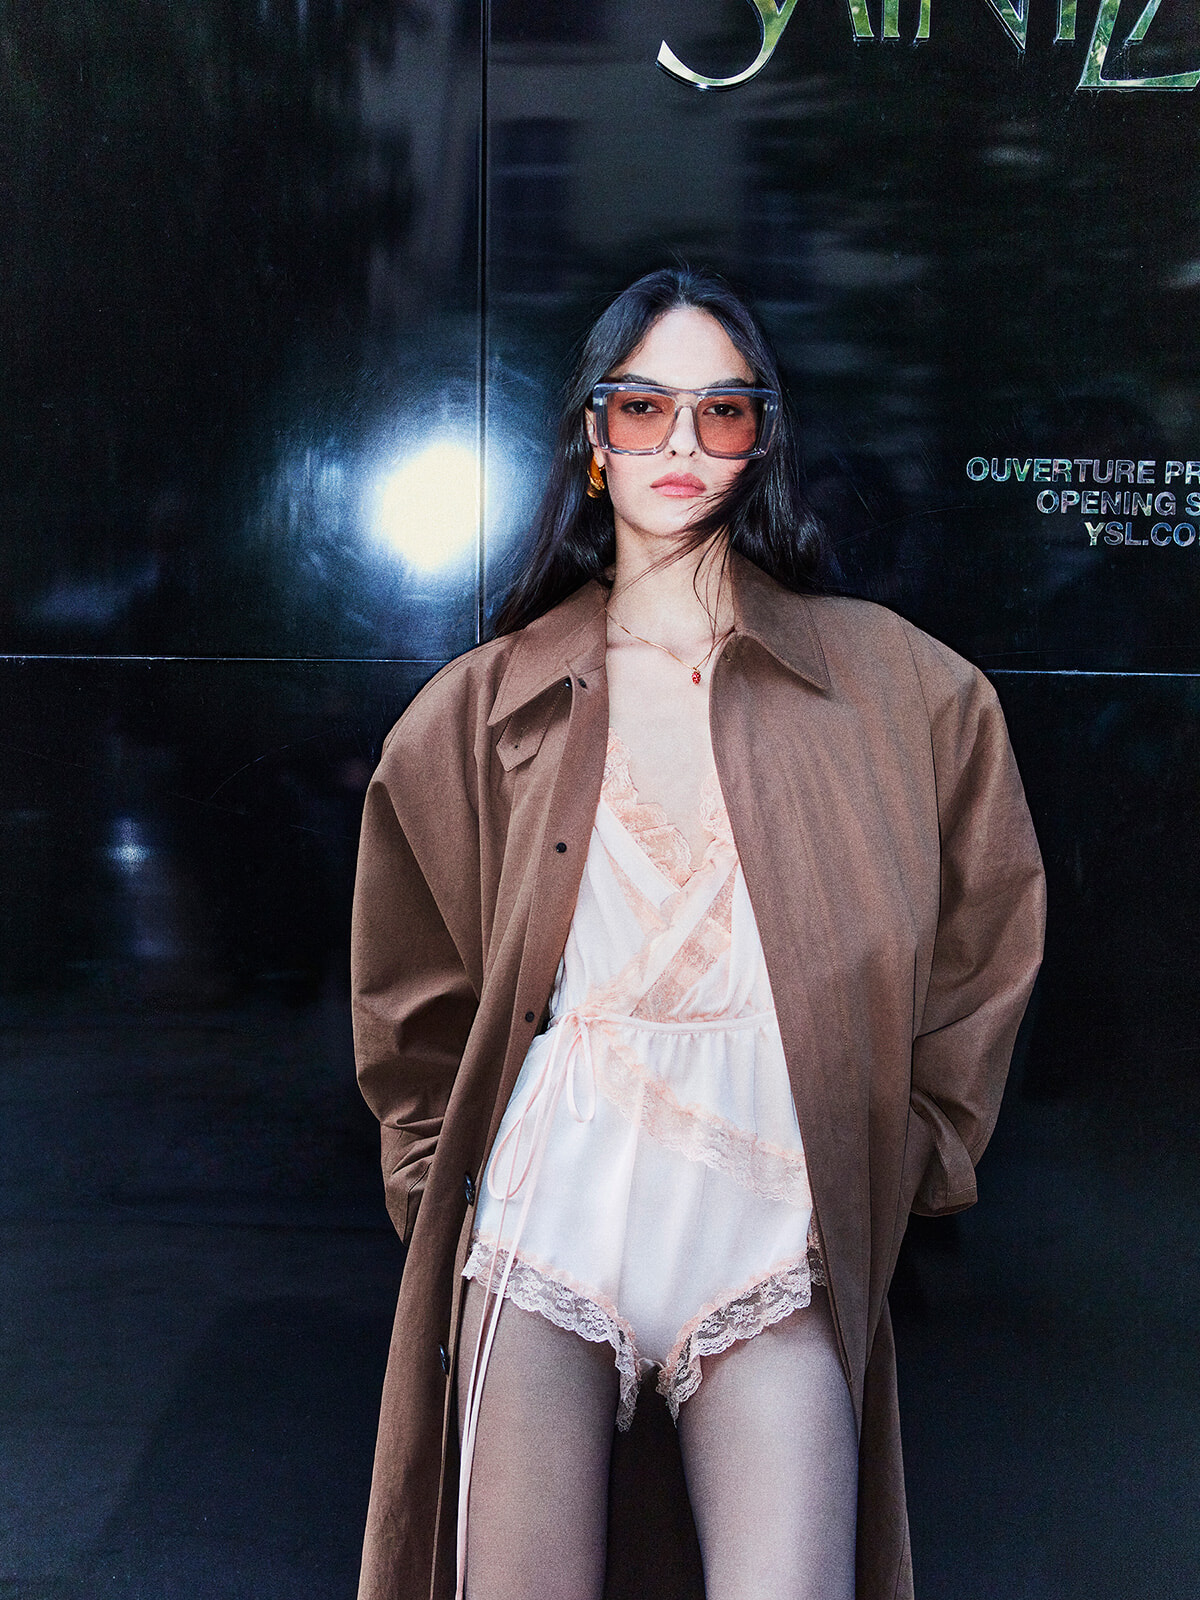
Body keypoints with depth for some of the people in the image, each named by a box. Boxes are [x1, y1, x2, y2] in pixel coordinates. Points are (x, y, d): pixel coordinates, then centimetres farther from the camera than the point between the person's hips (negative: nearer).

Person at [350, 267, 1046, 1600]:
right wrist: (446, 1185, 11)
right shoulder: (482, 710, 9)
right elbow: (414, 1011, 17)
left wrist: (904, 1164, 10)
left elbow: (983, 952, 13)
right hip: (543, 1227, 1)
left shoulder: (900, 688, 7)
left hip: (777, 1242, 0)